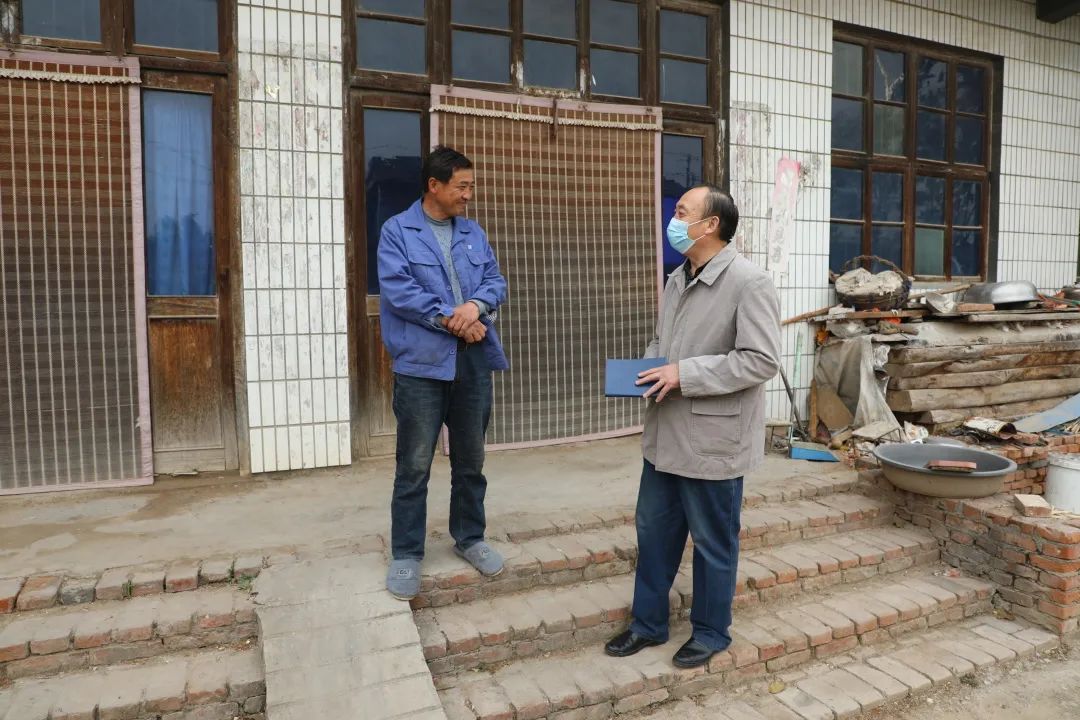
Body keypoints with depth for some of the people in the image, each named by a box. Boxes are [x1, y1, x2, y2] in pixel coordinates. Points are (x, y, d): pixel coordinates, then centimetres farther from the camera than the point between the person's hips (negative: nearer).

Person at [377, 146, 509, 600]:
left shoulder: (474, 233, 14)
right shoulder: (397, 231, -2)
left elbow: (496, 281, 9)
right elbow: (396, 290, -13)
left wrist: (476, 305, -14)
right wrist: (452, 320, -14)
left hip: (474, 362, 5)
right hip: (422, 364, -5)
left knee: (471, 461, 15)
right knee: (414, 467, 2)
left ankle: (469, 538, 32)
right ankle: (406, 554, 17)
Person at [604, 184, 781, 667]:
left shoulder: (749, 282, -15)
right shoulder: (678, 278, 10)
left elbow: (761, 360, -21)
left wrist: (685, 374, -22)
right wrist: (648, 369, 0)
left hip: (713, 439, -8)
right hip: (667, 434, 8)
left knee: (713, 544, 11)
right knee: (653, 531, 17)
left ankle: (711, 632, 32)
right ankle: (648, 623, 35)